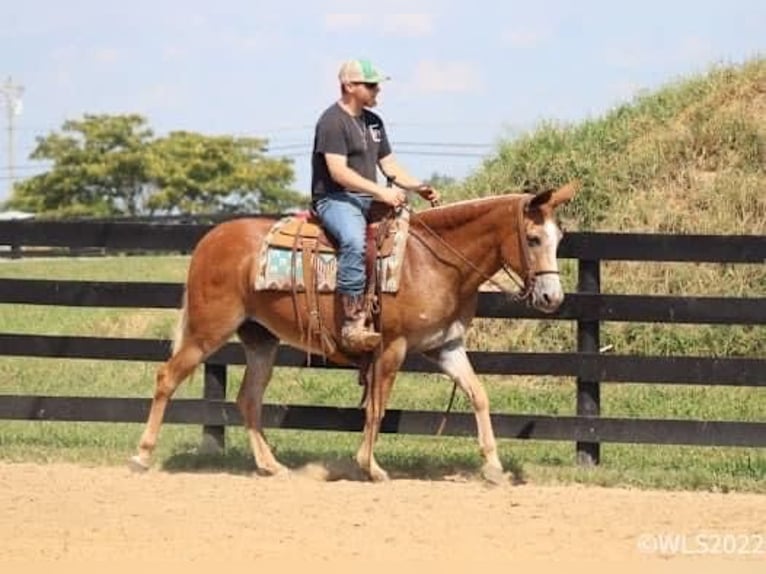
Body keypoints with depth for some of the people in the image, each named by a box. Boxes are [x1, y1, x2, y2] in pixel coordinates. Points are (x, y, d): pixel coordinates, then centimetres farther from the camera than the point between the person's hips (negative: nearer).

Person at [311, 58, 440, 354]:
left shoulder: (373, 122, 19)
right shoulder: (332, 121, -10)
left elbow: (389, 164, 21)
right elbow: (338, 172, -19)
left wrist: (418, 187, 3)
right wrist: (380, 191, -27)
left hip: (368, 199, 9)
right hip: (334, 199, -9)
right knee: (354, 241, -38)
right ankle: (353, 325, -41)